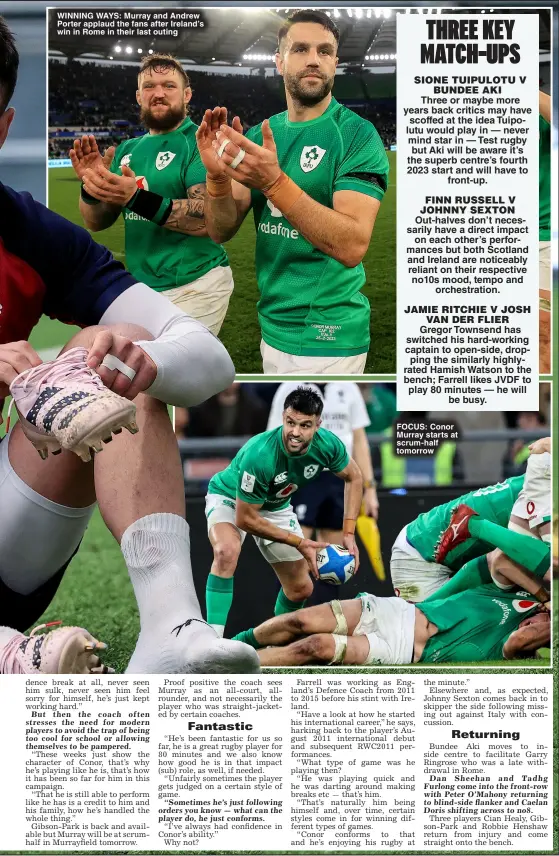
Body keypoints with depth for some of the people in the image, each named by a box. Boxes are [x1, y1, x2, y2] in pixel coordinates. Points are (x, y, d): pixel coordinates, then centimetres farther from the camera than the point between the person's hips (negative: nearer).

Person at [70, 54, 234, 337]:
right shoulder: (127, 150, 12)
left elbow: (208, 218, -23)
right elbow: (97, 222, 12)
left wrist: (136, 199, -31)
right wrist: (90, 187, -10)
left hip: (194, 288, -7)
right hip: (141, 287, 7)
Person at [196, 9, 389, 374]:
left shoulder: (357, 135, -13)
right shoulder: (260, 135, 6)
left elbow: (352, 246, -24)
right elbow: (222, 231, 2)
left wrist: (273, 181, -32)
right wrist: (218, 176, -18)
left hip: (327, 337, -6)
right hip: (274, 326, 6)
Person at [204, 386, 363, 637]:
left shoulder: (327, 444, -26)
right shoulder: (259, 455, -41)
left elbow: (353, 478, -3)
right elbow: (245, 518, -30)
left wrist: (348, 533, -13)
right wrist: (300, 543, -27)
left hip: (276, 506, 6)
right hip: (230, 498, -6)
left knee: (301, 588, 8)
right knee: (227, 552, -38)